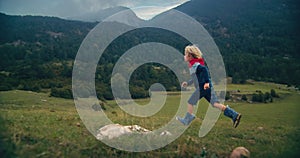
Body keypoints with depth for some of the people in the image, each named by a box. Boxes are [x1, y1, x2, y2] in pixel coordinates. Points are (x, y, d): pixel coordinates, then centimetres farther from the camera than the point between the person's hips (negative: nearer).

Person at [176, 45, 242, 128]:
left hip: (202, 88, -9)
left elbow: (204, 69, -28)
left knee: (190, 102, 6)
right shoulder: (193, 65, 19)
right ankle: (234, 115, -3)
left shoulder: (195, 65, -11)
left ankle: (187, 120, 19)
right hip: (207, 87, 9)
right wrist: (188, 83, 31)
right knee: (215, 103, 4)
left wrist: (207, 82, -32)